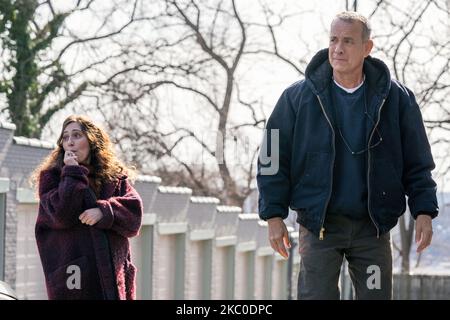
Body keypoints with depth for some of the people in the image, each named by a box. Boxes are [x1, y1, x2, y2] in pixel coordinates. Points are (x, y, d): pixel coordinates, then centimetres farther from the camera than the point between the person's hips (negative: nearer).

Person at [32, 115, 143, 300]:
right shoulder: (51, 176, 7)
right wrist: (73, 174, -6)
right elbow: (61, 215, -9)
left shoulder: (115, 176, 14)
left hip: (113, 275, 3)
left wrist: (104, 212, -13)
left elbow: (134, 215, 3)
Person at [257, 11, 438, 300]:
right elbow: (274, 160, 3)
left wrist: (424, 211, -1)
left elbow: (417, 163, 7)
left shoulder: (396, 98, 3)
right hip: (319, 225, -1)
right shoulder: (298, 97, 1)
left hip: (373, 227, 1)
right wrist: (274, 215, -3)